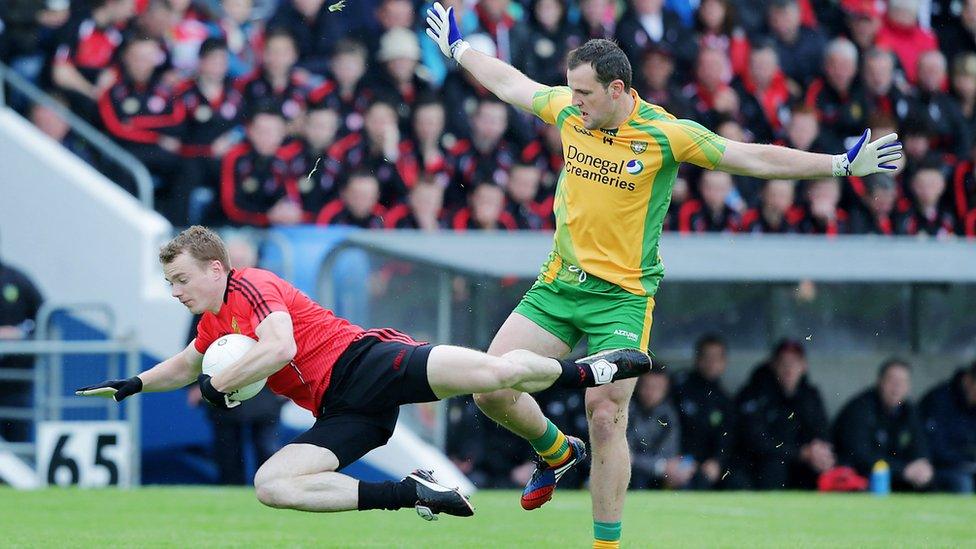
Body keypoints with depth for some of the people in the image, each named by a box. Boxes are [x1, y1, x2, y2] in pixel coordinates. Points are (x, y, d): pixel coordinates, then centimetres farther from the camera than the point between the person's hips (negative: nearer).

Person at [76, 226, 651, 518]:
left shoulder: (250, 286, -6)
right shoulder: (213, 326, 22)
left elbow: (280, 348, -23)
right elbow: (183, 369, 45)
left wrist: (221, 383, -11)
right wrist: (130, 385, 39)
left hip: (366, 362, -9)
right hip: (342, 413, 9)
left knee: (494, 373, -26)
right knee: (271, 485, -14)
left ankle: (587, 370, 3)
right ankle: (414, 493, -13)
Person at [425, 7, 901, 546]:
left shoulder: (666, 134, -11)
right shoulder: (569, 112, 1)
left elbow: (756, 158, -8)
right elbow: (511, 84, 21)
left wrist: (842, 163, -12)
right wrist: (457, 47, 33)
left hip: (622, 295, -5)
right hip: (558, 283, 5)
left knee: (606, 415, -14)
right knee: (492, 389, -4)